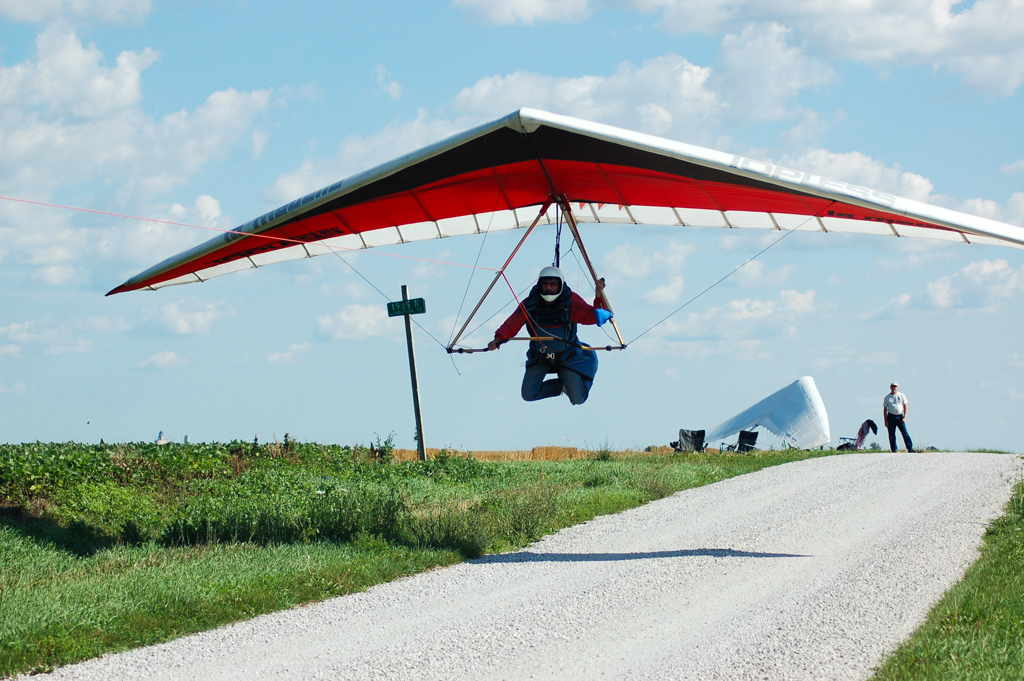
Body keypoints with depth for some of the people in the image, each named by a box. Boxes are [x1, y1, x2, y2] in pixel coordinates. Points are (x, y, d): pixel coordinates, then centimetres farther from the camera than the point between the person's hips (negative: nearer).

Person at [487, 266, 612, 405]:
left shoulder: (571, 301, -22)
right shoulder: (530, 304, -19)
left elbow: (592, 316, -27)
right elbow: (512, 323, -18)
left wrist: (599, 297, -43)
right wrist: (499, 338, -35)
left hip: (567, 356, -1)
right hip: (540, 356, 1)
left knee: (578, 399, -2)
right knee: (528, 395, -4)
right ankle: (561, 385, 23)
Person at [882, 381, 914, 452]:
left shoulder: (901, 395, 8)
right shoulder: (887, 398, 10)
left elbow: (905, 406, 6)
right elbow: (885, 410, 9)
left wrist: (904, 417, -6)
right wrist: (885, 421, 1)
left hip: (900, 416, -1)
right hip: (891, 416, 1)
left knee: (905, 433, -8)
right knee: (891, 435, -1)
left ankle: (910, 448, -10)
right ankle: (894, 450, 5)